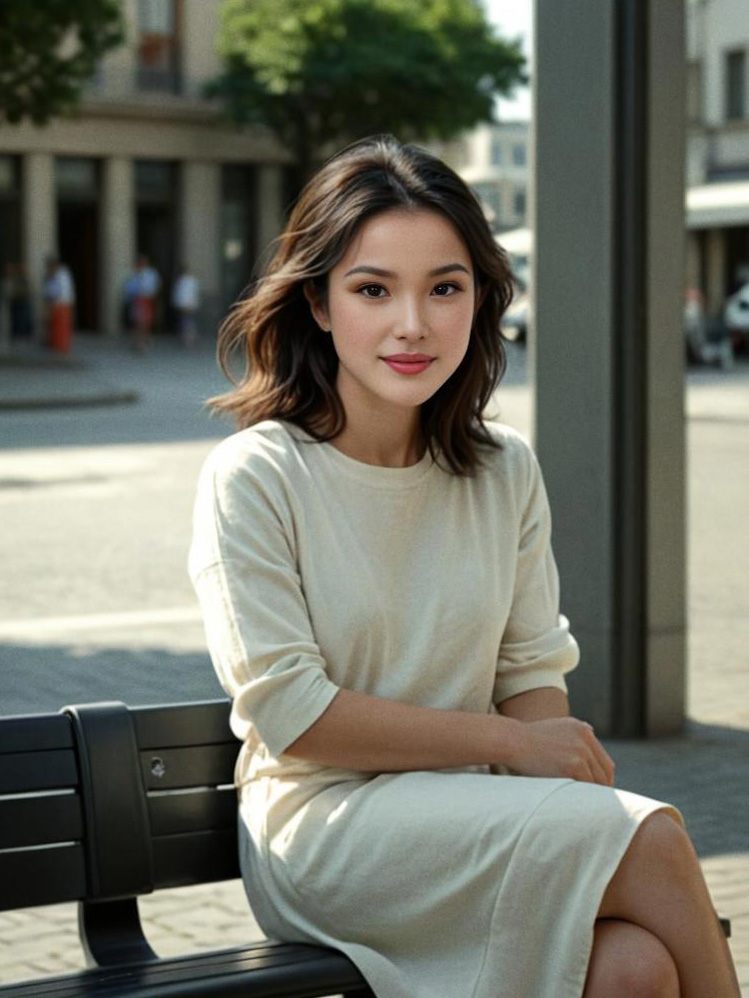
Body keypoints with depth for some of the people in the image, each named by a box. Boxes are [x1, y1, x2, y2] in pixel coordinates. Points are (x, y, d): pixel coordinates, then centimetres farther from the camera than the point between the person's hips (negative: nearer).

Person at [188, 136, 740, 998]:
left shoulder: (505, 471, 8)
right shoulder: (252, 478, -8)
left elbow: (531, 675, 7)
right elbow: (290, 713, -12)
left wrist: (566, 814, -13)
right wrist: (510, 740, -12)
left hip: (471, 819, 4)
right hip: (324, 829, -4)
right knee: (650, 836, -23)